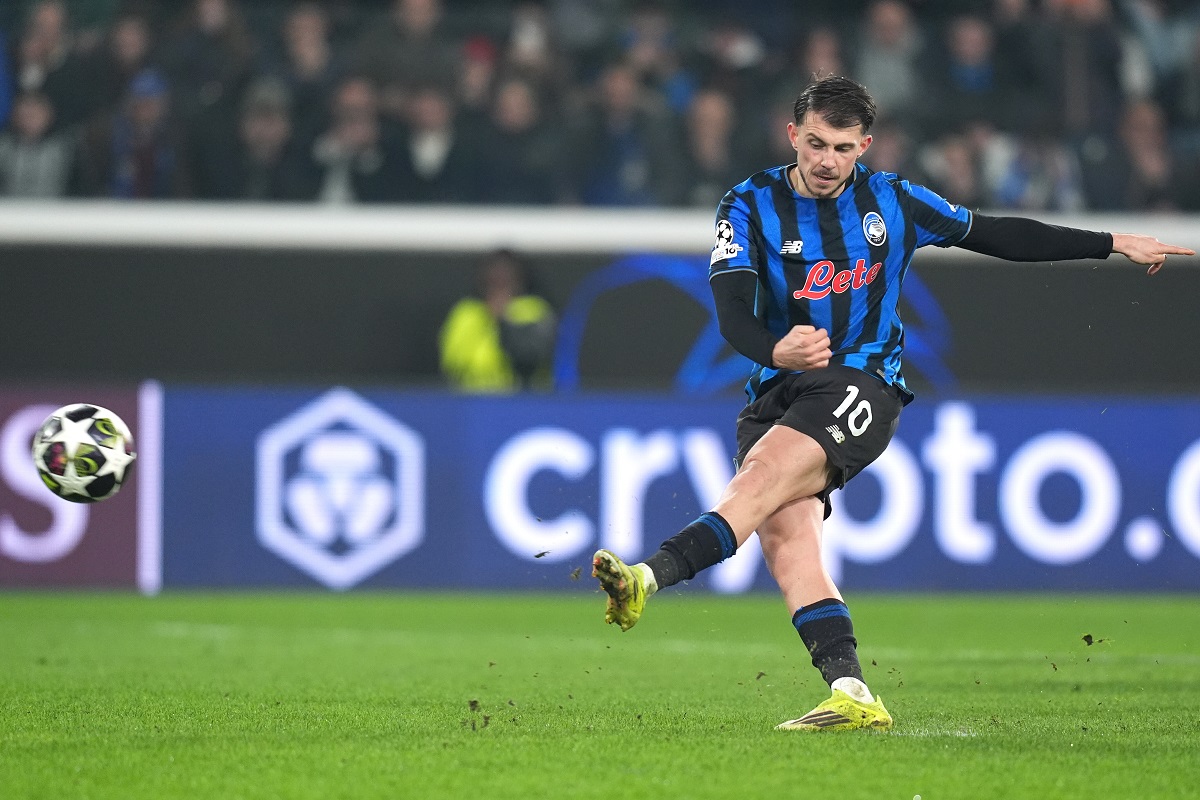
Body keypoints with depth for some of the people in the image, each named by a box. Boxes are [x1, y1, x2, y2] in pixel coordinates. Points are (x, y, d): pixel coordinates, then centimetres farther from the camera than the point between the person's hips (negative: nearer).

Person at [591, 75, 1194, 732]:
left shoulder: (892, 201, 8)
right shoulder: (750, 206, 2)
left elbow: (1000, 236, 19)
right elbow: (732, 315, -11)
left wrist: (1115, 245, 19)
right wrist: (776, 350, -34)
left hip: (861, 384, -2)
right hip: (777, 386, 2)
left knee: (766, 471, -29)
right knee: (783, 531, -20)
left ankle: (650, 579, -46)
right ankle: (852, 696, -25)